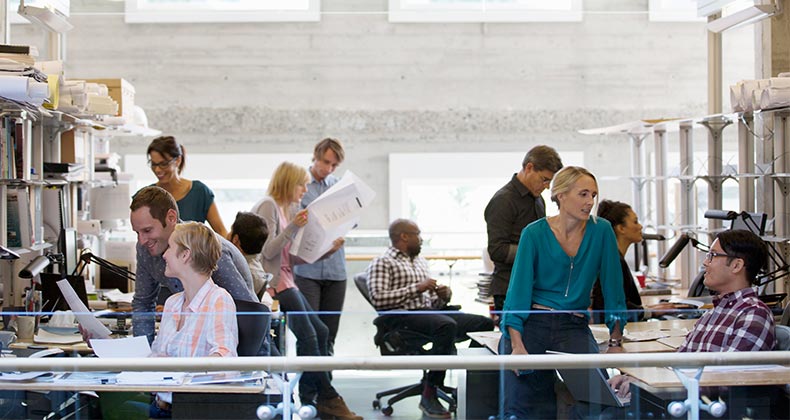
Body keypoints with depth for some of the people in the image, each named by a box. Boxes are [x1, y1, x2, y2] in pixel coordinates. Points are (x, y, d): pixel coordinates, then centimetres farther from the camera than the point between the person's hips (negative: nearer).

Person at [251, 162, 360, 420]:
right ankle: (327, 398, -6)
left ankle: (308, 398, 4)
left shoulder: (290, 209, 17)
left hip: (286, 281, 10)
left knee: (319, 332, 2)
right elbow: (268, 251, -16)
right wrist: (292, 227, -24)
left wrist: (326, 250, 7)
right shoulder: (268, 206, -9)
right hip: (274, 282, -10)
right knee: (308, 336, -13)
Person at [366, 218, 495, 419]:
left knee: (486, 323, -12)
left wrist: (444, 295, 4)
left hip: (431, 311, 8)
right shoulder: (382, 263, 3)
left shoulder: (421, 262, 29)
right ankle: (429, 395, -33)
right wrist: (417, 288, -13)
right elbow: (378, 299, -13)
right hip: (405, 316, -8)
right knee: (447, 325, -38)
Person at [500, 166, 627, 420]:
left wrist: (616, 343, -1)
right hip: (531, 322, -1)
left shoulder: (601, 231, 0)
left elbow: (613, 289, 3)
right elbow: (518, 292, -7)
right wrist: (517, 345, -18)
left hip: (574, 326, 1)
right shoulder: (534, 234, -4)